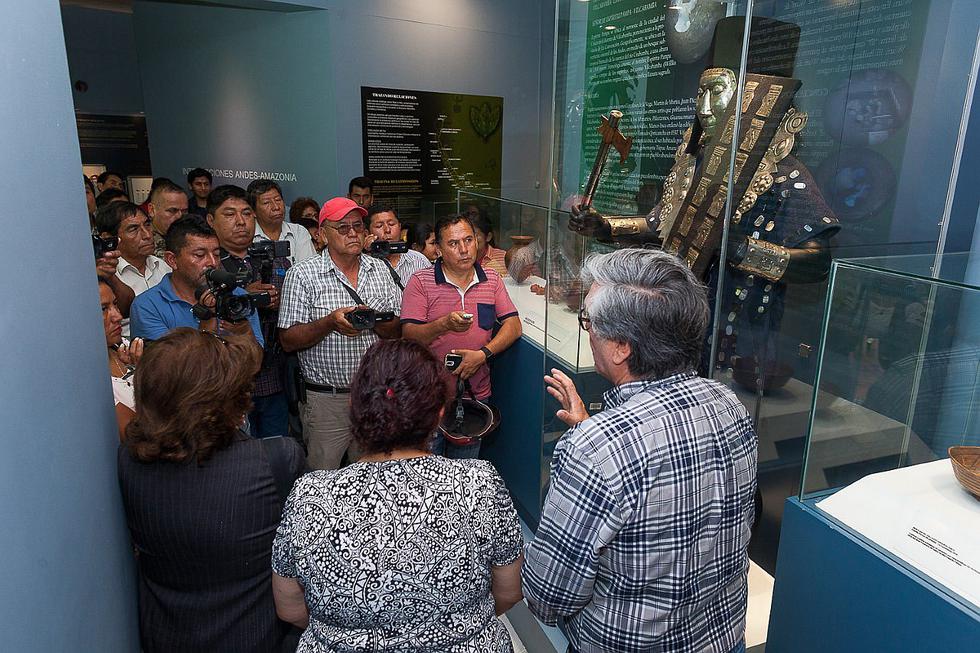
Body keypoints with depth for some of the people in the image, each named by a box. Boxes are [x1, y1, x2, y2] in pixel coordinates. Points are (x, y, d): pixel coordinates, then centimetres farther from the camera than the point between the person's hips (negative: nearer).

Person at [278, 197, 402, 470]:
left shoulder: (380, 270, 7)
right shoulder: (302, 275, -5)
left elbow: (397, 331, 6)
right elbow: (288, 341, -8)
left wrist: (374, 320, -15)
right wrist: (330, 322, -22)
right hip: (326, 399, -3)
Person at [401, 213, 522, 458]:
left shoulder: (491, 279, 5)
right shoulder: (421, 282, -6)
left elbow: (513, 326, 1)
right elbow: (409, 336, -12)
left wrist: (483, 354, -14)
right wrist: (445, 324, -29)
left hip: (476, 393, 3)